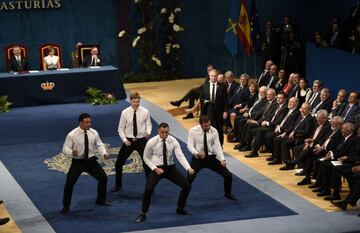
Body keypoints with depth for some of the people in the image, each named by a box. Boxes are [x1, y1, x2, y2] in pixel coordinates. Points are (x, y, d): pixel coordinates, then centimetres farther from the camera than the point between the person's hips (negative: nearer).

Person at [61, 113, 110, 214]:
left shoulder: (94, 133, -6)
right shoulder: (72, 135, -17)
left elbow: (99, 145, 4)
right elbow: (65, 148, -13)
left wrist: (104, 153, -15)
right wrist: (71, 152, -36)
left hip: (91, 161, 4)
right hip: (77, 162, -4)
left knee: (103, 178, 3)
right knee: (69, 183, -12)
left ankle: (101, 200, 28)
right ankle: (66, 206, 8)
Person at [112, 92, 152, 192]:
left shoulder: (145, 112, -8)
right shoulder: (125, 112, -8)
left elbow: (148, 125, 1)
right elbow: (121, 128, 0)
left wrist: (148, 132, -21)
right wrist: (125, 140, -12)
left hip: (141, 141, -1)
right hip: (128, 141, 1)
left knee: (147, 164, 3)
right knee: (119, 163, 6)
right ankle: (118, 185, 27)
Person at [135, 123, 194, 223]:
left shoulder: (173, 141, -9)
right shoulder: (152, 142, -14)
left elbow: (180, 156, -18)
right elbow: (146, 158, -2)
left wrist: (188, 168, -33)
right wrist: (155, 168, -16)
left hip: (170, 168, 3)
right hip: (157, 168, -3)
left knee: (187, 186, 0)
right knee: (148, 190, -24)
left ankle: (180, 209, 25)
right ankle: (142, 214, -2)